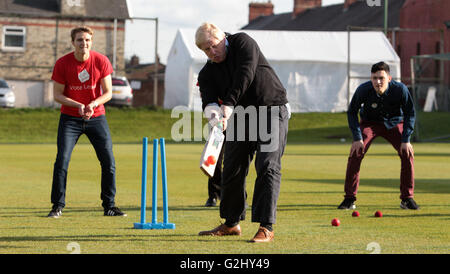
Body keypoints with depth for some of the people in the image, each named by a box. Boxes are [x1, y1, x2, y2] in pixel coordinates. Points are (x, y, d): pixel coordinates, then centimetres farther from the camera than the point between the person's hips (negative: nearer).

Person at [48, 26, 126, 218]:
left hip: (96, 117, 1)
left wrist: (93, 104, -23)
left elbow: (108, 93, -4)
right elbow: (57, 94, -6)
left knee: (109, 161, -3)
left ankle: (109, 205, 10)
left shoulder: (101, 61, -8)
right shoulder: (62, 63, -9)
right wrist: (78, 105, -22)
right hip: (70, 118, -1)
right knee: (62, 160, -12)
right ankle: (57, 206, 0)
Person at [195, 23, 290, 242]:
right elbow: (208, 100, -10)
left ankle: (266, 227, -19)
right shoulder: (207, 73, 4)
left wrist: (229, 104, -31)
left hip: (272, 111, -6)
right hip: (240, 116, 6)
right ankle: (231, 224, 25)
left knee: (268, 167, -15)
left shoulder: (242, 42, -9)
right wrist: (213, 111, -35)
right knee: (232, 169, 8)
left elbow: (245, 74, -23)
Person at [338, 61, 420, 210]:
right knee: (356, 152, -19)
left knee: (408, 153, -16)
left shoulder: (400, 89, -29)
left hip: (394, 123, 0)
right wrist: (357, 138, -20)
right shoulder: (363, 90, -29)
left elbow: (410, 114, -14)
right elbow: (352, 112, -13)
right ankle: (349, 199, -10)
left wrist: (405, 140, -21)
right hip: (370, 123, 0)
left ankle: (407, 198, -2)